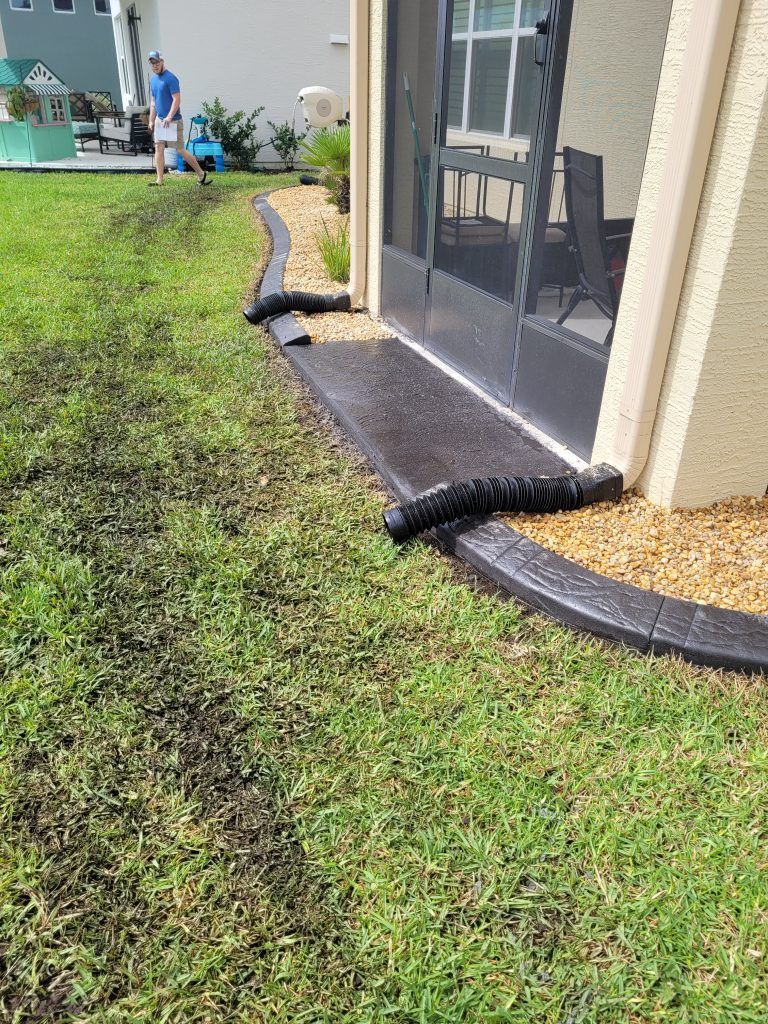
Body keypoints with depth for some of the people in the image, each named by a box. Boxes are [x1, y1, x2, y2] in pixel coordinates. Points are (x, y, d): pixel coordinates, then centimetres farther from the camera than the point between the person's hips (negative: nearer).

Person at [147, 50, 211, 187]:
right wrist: (151, 121, 15)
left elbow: (177, 100, -19)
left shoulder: (170, 78, -12)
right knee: (159, 148, 1)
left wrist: (169, 117, -28)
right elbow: (153, 101, 18)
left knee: (181, 150, -5)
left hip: (173, 121, -7)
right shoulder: (153, 79, 13)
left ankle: (201, 174, 7)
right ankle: (159, 180, 3)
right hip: (159, 120, 8)